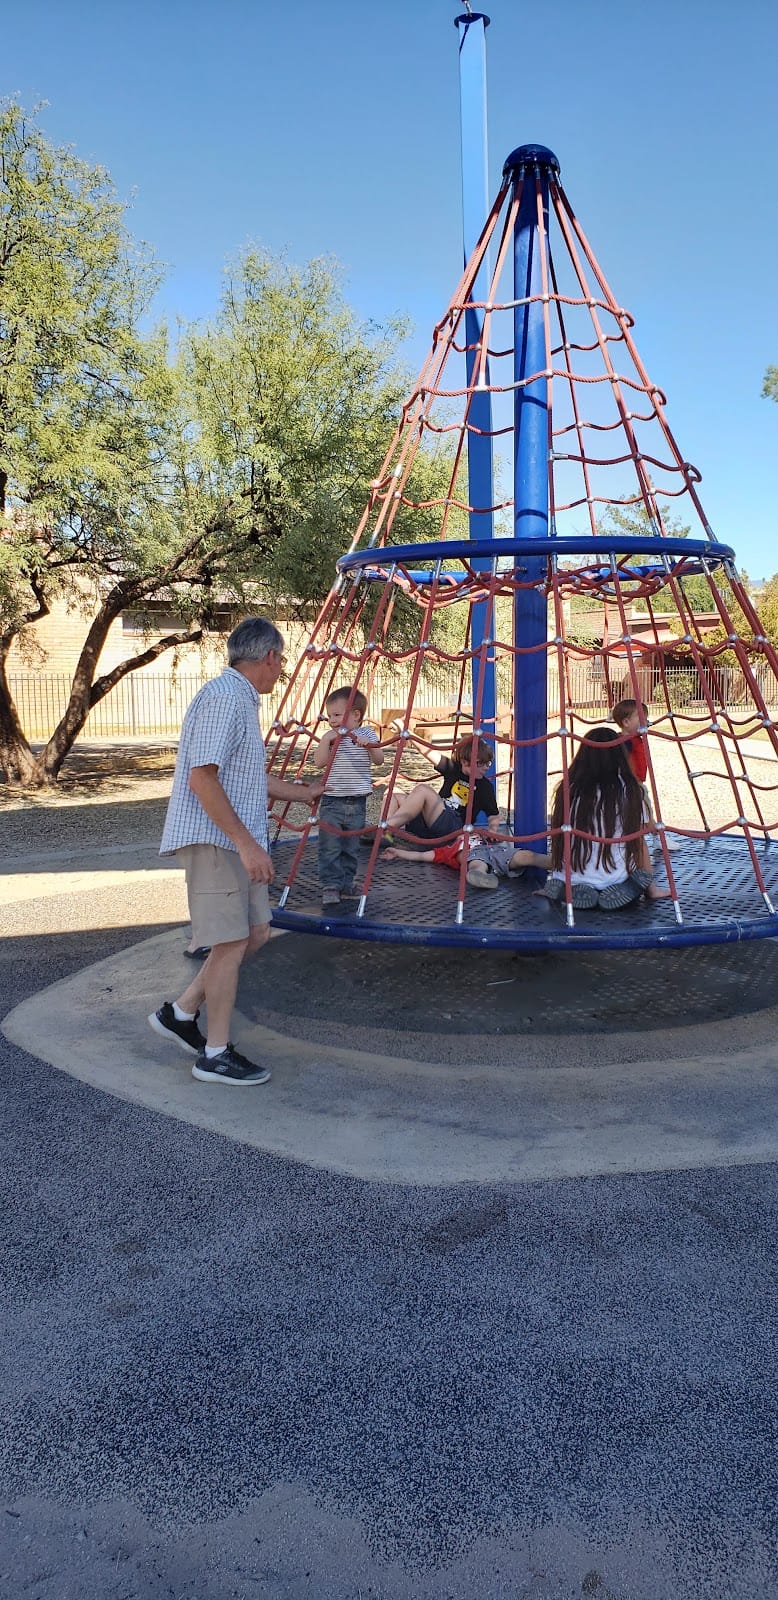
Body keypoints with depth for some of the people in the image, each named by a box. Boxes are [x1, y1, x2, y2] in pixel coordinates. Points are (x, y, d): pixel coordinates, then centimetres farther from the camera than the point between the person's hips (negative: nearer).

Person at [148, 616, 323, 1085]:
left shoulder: (243, 699, 18)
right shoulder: (224, 697, -15)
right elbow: (202, 778, -22)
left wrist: (304, 792, 39)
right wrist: (247, 844, -23)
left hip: (238, 844, 10)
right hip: (215, 841, -10)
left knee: (256, 932, 12)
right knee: (231, 942, -4)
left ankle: (181, 1012, 22)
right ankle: (217, 1055, 9)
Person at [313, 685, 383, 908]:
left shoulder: (367, 734, 3)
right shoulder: (331, 737, 3)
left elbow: (379, 761, -3)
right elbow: (319, 762, -6)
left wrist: (369, 745, -20)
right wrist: (326, 739, -15)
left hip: (357, 803, 1)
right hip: (332, 801, -1)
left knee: (351, 848, 10)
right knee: (330, 847, -8)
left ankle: (346, 885, 21)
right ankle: (330, 886, -3)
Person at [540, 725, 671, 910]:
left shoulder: (568, 790, -1)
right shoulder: (629, 790, -4)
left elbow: (558, 838, 5)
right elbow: (639, 843, 0)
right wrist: (651, 888, 11)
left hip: (571, 880, 0)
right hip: (613, 880, 1)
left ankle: (574, 889, 11)